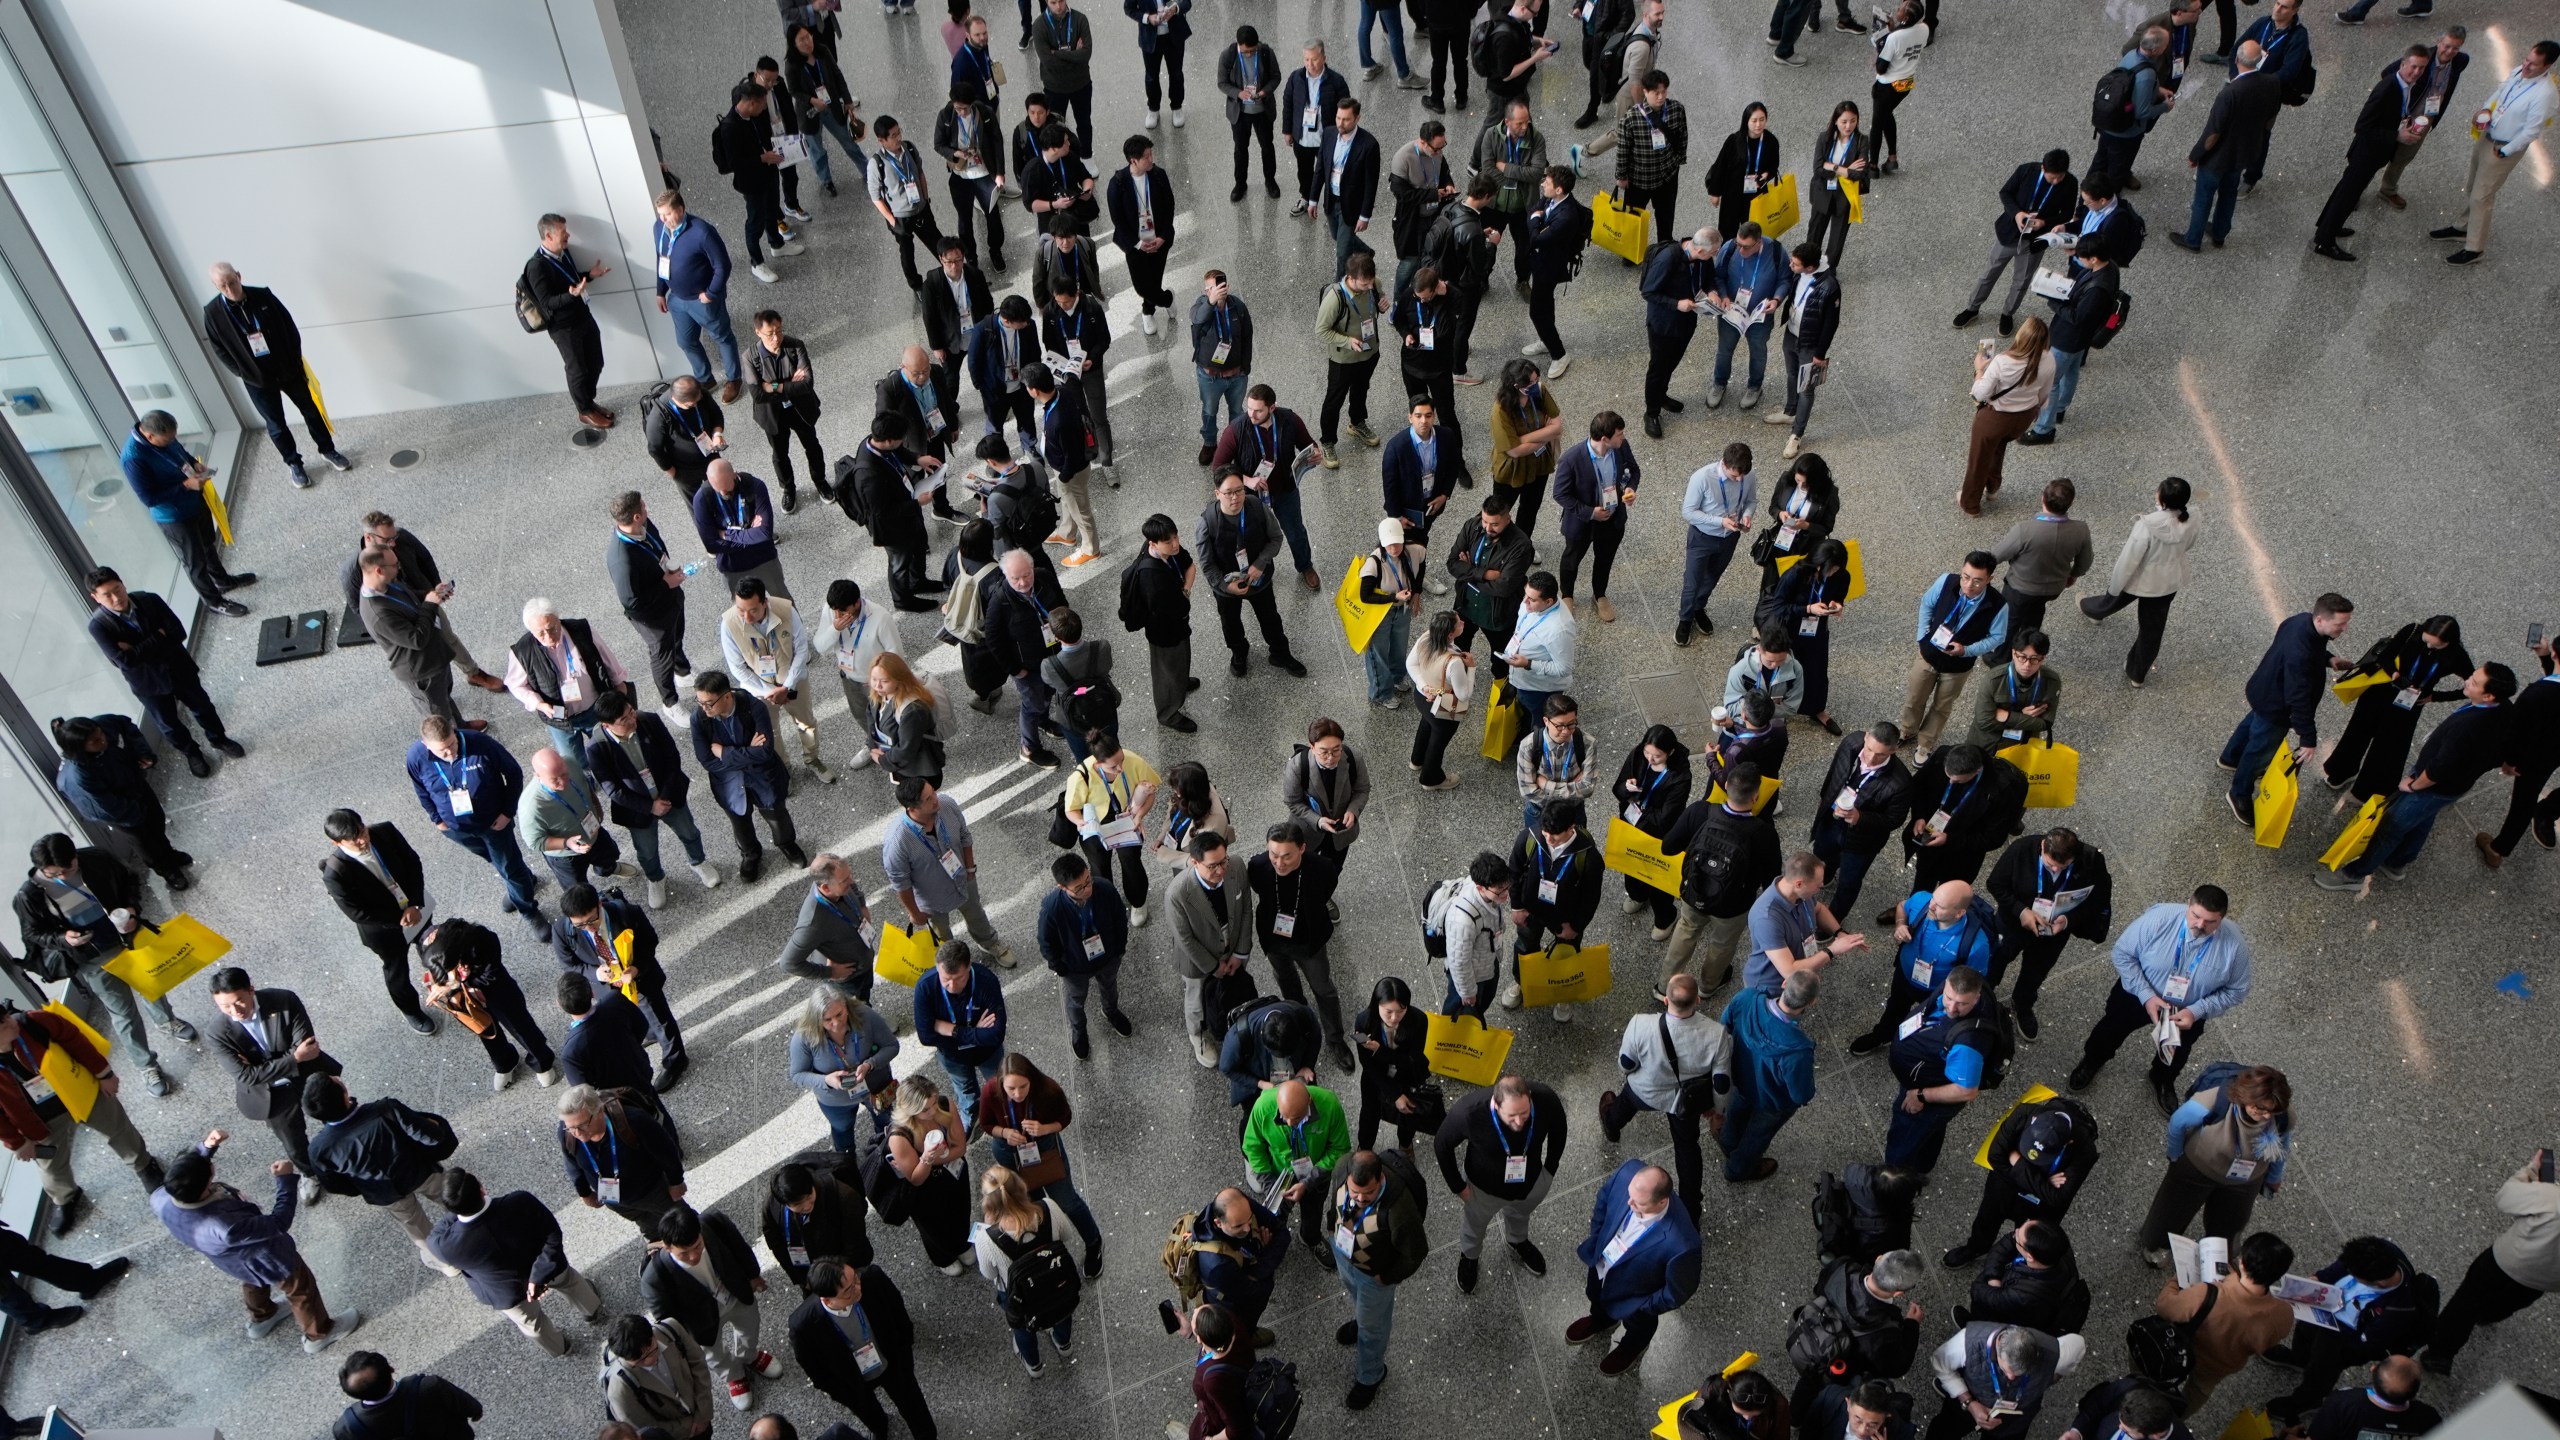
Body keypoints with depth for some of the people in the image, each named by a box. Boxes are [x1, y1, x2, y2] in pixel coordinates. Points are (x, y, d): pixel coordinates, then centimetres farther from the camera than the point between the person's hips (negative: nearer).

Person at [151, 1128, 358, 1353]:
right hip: (267, 1259, -6)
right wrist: (285, 1180, -26)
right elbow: (278, 1224, -35)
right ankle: (319, 1334, 48)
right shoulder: (224, 1227, -50)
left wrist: (206, 1148, -20)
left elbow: (186, 1174, -7)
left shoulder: (161, 1201, -31)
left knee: (253, 1279, 39)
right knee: (301, 1289, 24)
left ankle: (261, 1320, 65)